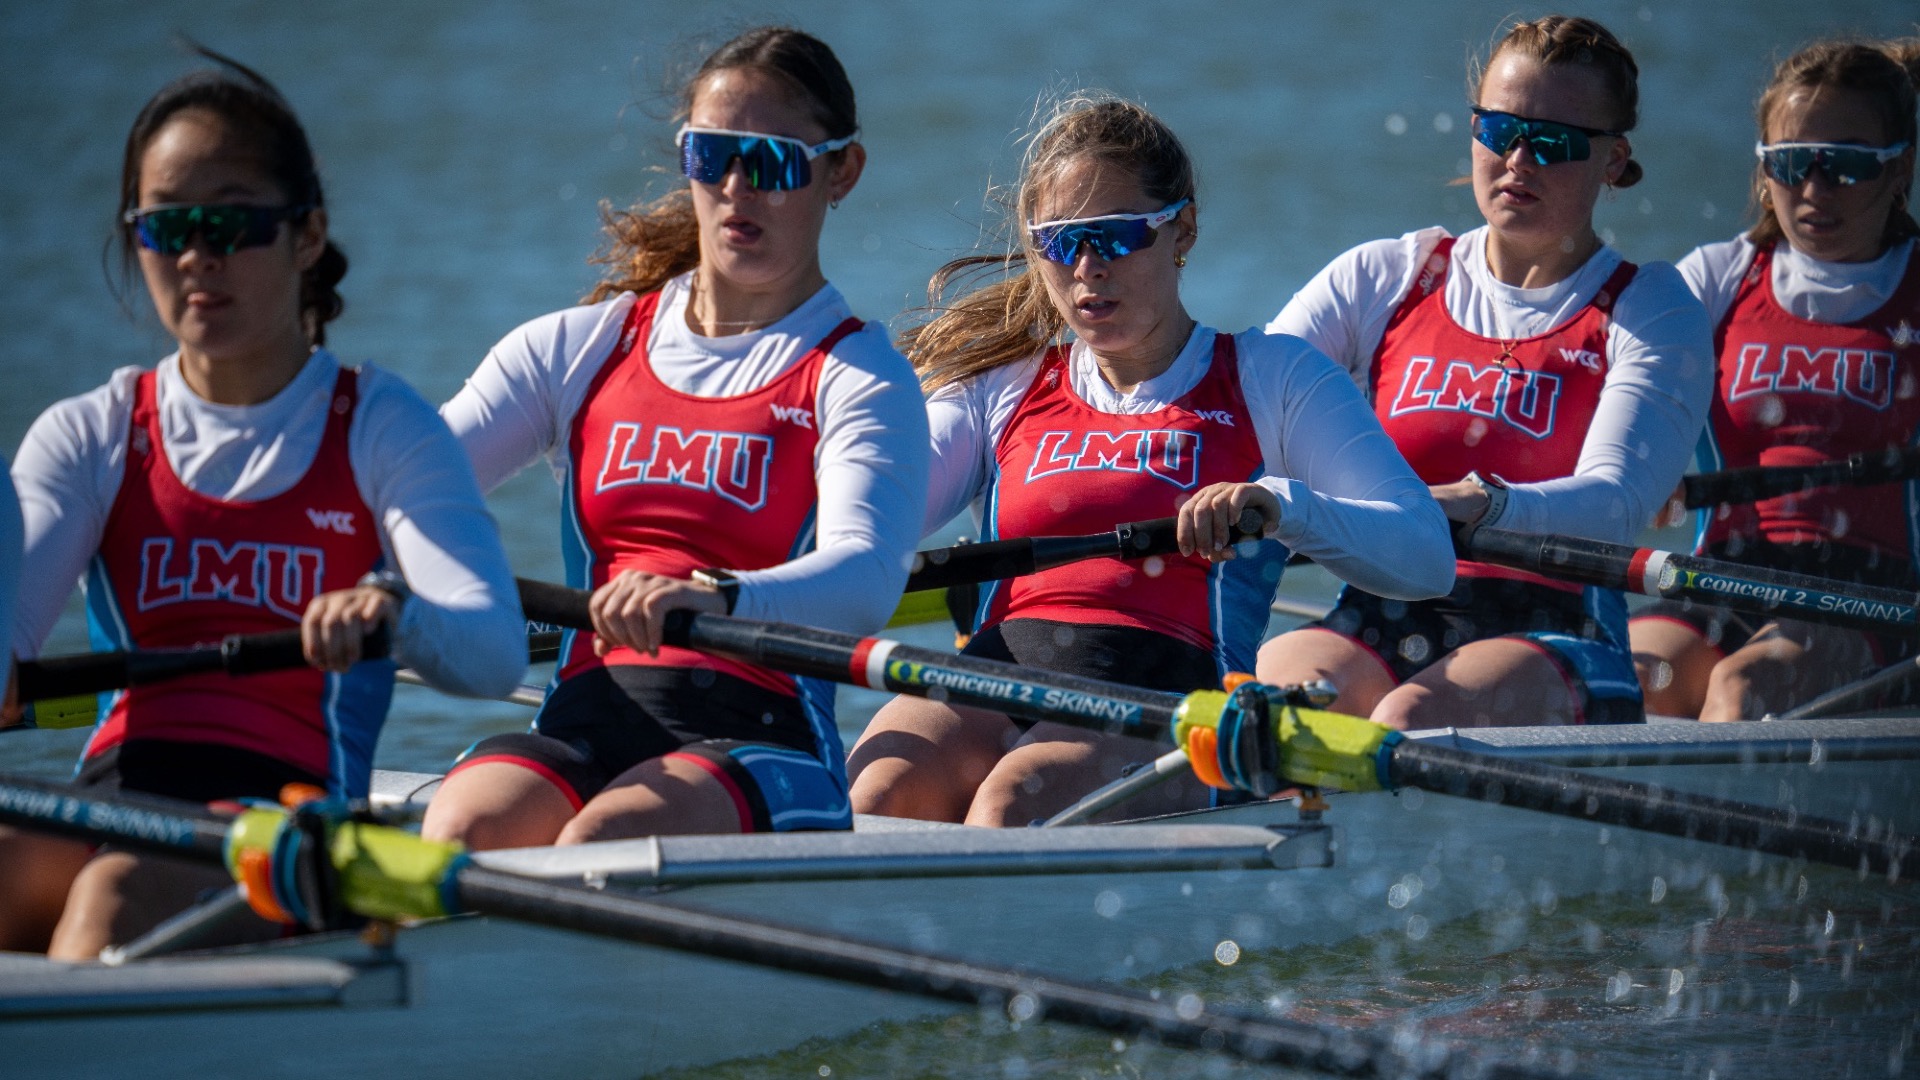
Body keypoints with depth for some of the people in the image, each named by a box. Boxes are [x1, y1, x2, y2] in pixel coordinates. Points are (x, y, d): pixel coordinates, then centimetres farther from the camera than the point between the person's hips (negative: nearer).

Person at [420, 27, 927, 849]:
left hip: (757, 737, -3)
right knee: (464, 829, -31)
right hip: (582, 722, 3)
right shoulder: (577, 350, 19)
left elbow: (864, 580, -16)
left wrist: (713, 597, -37)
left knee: (604, 840, -35)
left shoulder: (859, 377, 5)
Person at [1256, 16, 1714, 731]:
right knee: (1284, 685, -33)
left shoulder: (1654, 312, 7)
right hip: (1375, 630, 2)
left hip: (1553, 649, -2)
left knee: (1412, 718, -36)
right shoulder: (1379, 282, 16)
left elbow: (1613, 501, -11)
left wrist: (1476, 506, -33)